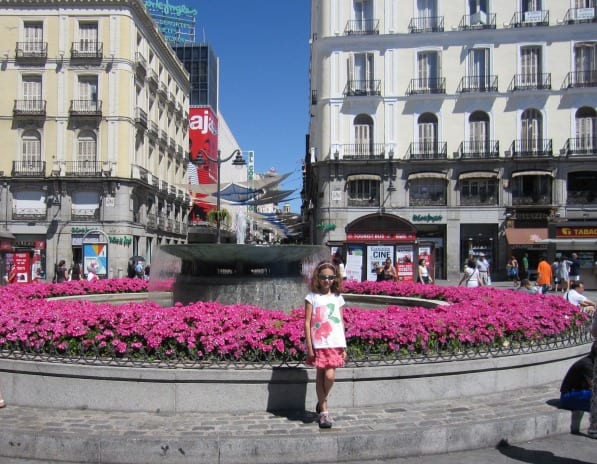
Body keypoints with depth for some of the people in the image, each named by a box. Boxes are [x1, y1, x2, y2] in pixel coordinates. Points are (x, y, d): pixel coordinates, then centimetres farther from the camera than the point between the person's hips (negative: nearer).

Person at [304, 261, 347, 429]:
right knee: (320, 375, 5)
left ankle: (322, 401, 21)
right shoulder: (312, 296, -1)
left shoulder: (337, 297, 8)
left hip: (335, 343, 1)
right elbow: (307, 322, -2)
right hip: (318, 343, -1)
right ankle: (324, 411, 18)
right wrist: (309, 346, -7)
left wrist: (344, 346, 7)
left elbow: (341, 322, 11)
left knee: (330, 375, -9)